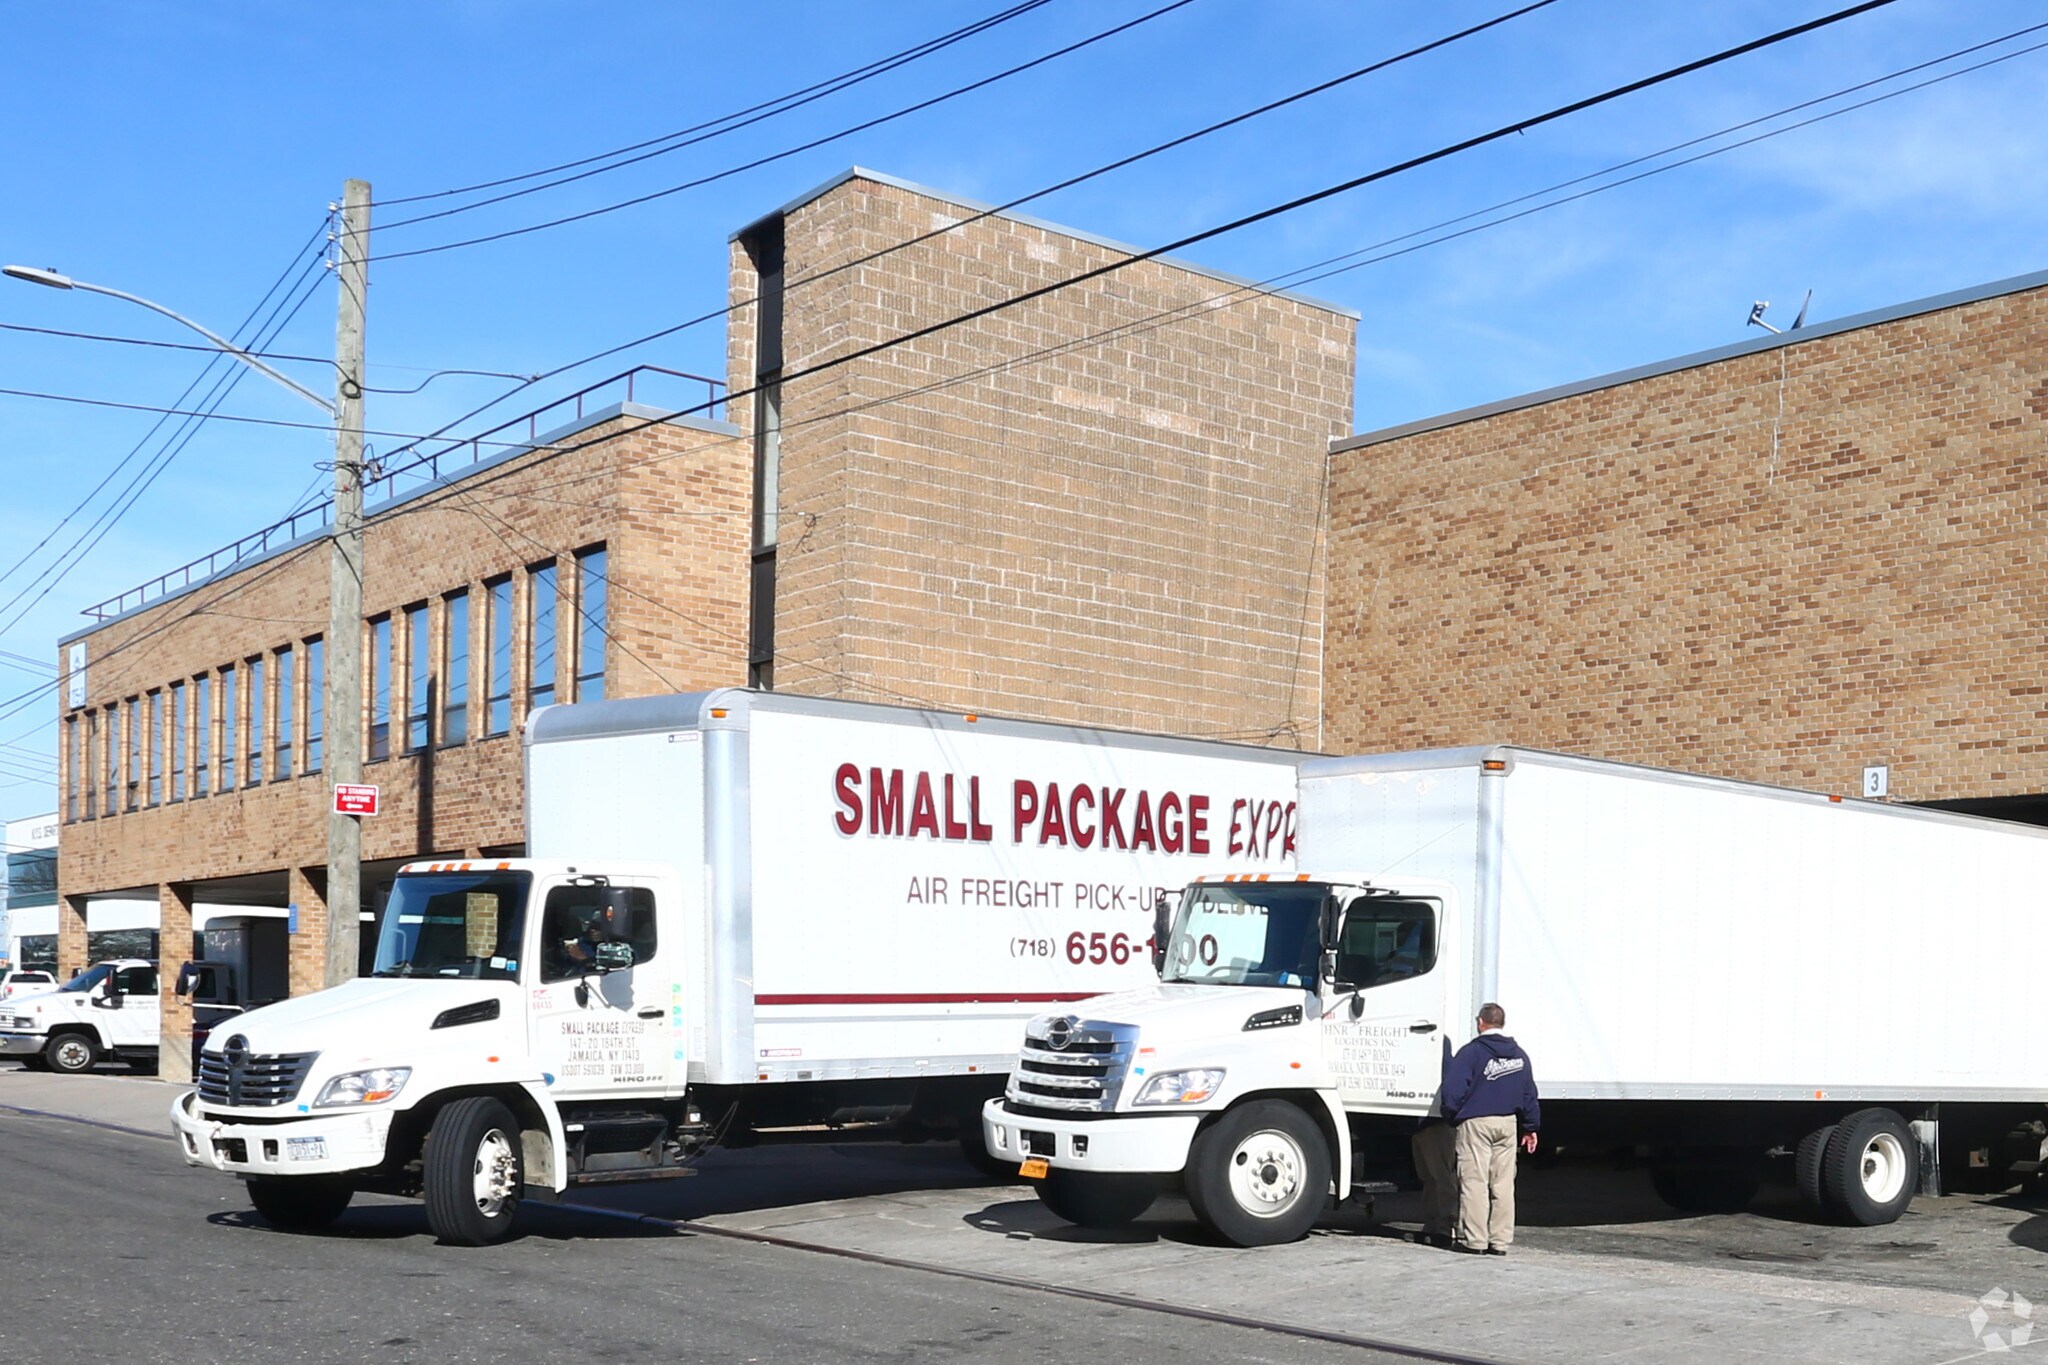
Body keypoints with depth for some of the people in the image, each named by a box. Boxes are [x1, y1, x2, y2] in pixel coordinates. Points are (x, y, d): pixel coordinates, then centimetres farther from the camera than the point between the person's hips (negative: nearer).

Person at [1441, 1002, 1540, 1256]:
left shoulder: (1471, 1052, -8)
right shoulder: (1519, 1055, 10)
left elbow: (1454, 1090, -12)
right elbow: (1529, 1094, 13)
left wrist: (1451, 1116, 5)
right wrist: (1531, 1127, 20)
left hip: (1475, 1123, -5)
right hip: (1508, 1123, 5)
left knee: (1474, 1181, -2)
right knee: (1503, 1184, 6)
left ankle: (1474, 1239, -2)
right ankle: (1500, 1241, 7)